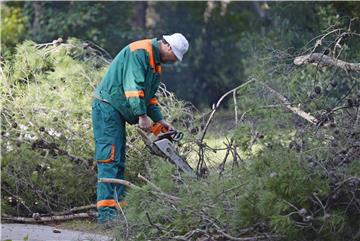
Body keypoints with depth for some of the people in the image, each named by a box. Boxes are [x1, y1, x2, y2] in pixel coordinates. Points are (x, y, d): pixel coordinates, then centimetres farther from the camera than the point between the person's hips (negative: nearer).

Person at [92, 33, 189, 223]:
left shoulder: (156, 61, 16)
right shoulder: (140, 52, -16)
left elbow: (149, 95, 19)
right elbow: (133, 85, -24)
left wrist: (159, 119, 8)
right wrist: (142, 116, -23)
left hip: (117, 112, 11)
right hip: (107, 106, -11)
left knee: (118, 162, 8)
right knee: (109, 158, -16)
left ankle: (119, 205, 8)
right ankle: (106, 211, -22)